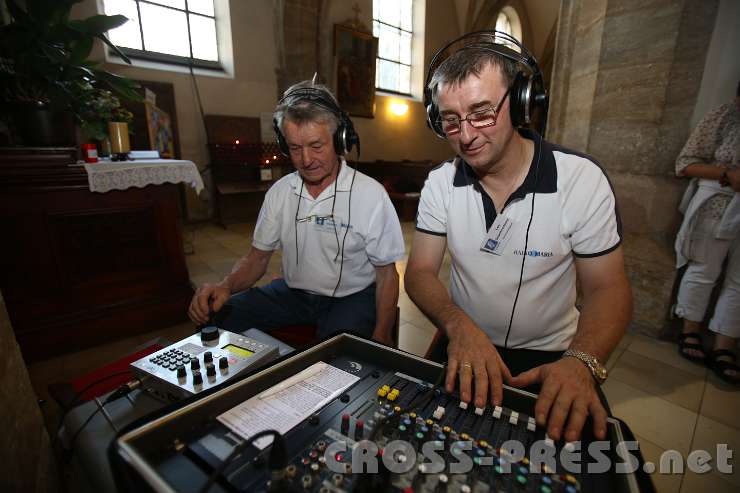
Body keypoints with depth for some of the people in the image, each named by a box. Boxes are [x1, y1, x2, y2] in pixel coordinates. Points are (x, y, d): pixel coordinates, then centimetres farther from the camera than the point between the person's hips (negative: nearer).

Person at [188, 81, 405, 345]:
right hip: (292, 292, 5)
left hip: (351, 297, -4)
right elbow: (258, 256, 5)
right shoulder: (279, 191, 0)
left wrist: (380, 340, -19)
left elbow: (387, 275, -9)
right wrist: (225, 286, -16)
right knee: (219, 316, -12)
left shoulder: (371, 194, -15)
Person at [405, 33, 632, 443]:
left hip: (549, 358, 0)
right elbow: (420, 273, -8)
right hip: (463, 347, 1)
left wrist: (581, 361, -26)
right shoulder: (440, 183, -5)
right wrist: (459, 325, -27)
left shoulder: (582, 179, -11)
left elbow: (607, 288, -8)